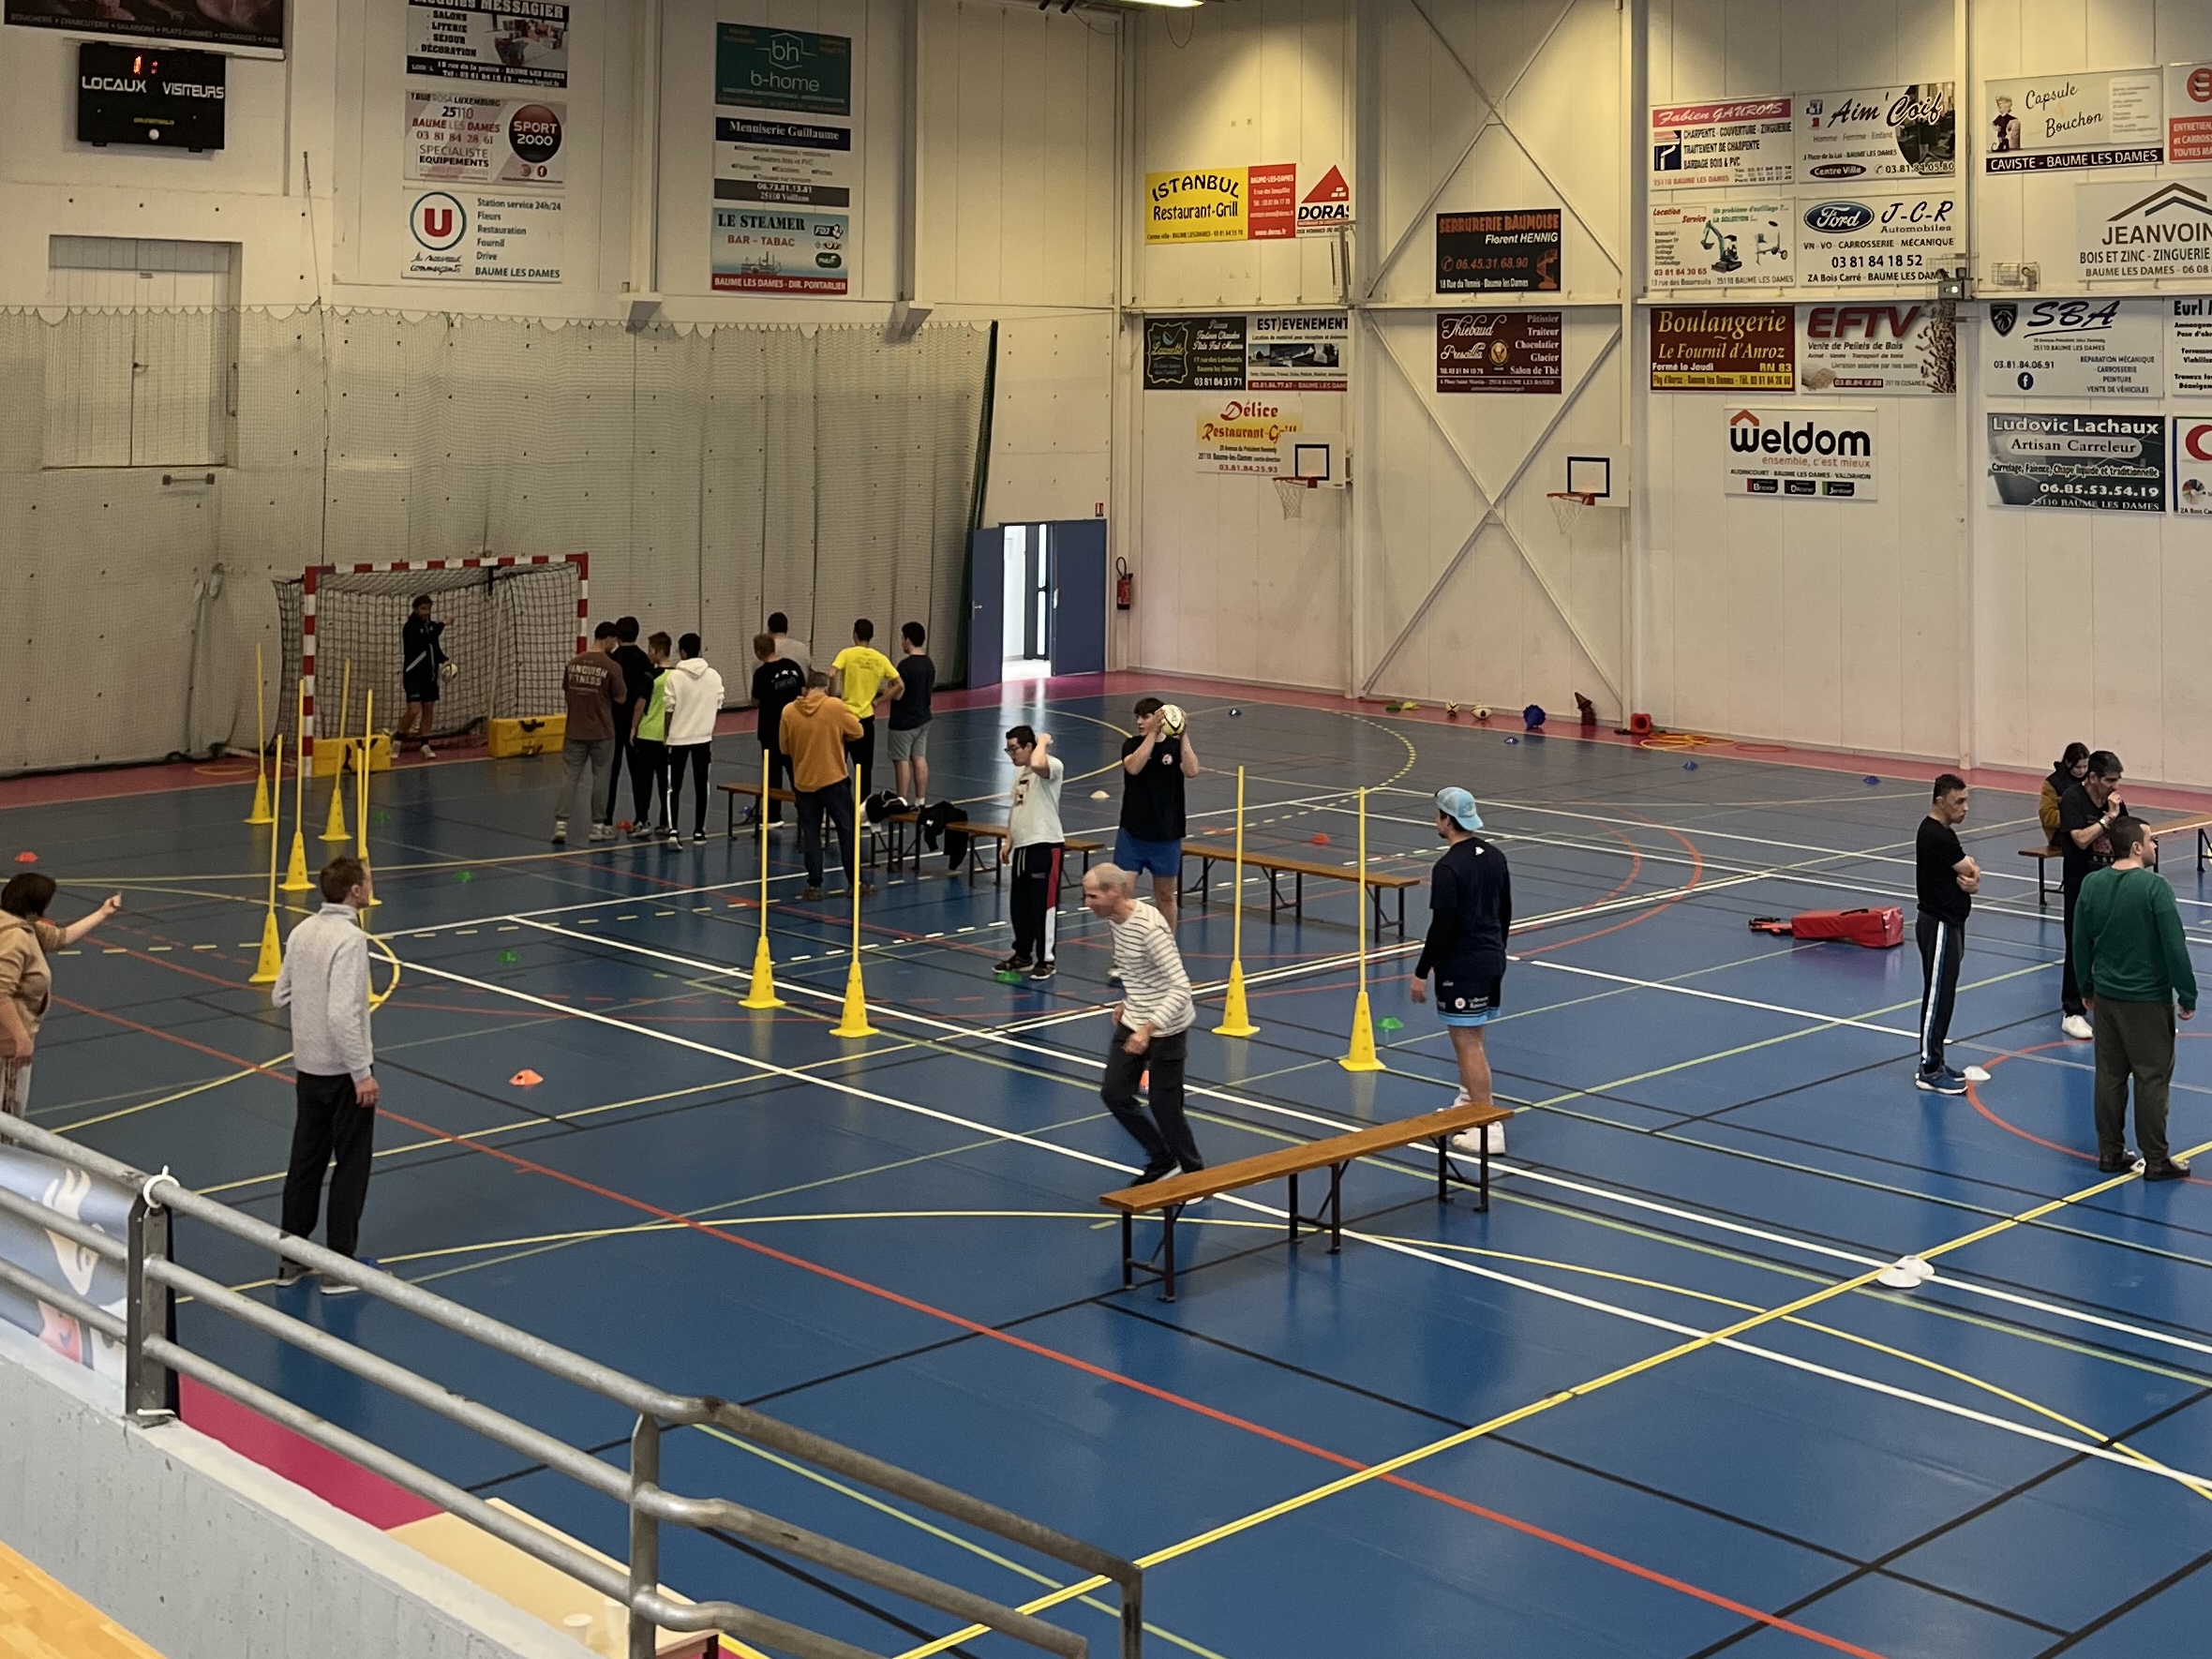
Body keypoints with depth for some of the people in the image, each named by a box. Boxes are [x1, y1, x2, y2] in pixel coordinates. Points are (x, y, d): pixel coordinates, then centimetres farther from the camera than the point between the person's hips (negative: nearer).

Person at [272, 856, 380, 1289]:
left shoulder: (302, 932, 3)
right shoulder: (350, 938, -22)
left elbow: (281, 995, 11)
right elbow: (342, 1015, -27)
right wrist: (363, 1073, -21)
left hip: (307, 1066, 8)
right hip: (343, 1070, -8)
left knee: (306, 1160, 16)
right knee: (351, 1166, 4)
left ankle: (291, 1257, 25)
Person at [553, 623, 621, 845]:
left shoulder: (573, 663, 1)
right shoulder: (612, 668, -12)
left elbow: (566, 695, 10)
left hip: (574, 731, 3)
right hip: (602, 733, -3)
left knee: (569, 776, 5)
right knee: (601, 778, 9)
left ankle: (561, 824, -4)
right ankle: (598, 826, 16)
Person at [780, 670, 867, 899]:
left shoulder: (789, 712, -4)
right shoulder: (835, 706, -11)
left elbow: (785, 748, 3)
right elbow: (856, 732, -1)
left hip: (803, 782, 2)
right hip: (834, 779, -2)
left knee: (810, 833, 9)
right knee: (847, 831, 8)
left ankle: (814, 885, 6)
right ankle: (855, 882, 10)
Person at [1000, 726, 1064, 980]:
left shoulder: (1052, 765, -12)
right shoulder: (1020, 771, 17)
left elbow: (1037, 764, -37)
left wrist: (1043, 741, -19)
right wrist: (1009, 840, 21)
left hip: (1045, 846, -9)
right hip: (1022, 847, 9)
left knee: (1044, 906, -3)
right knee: (1019, 906, 15)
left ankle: (1046, 960, 6)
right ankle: (1022, 955, 27)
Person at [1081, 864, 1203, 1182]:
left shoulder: (1149, 927, -28)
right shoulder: (1117, 920, -1)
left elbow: (1181, 988, -30)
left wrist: (1148, 1029, -36)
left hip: (1166, 1028, -9)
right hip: (1132, 1022, 9)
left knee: (1164, 1104, 3)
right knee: (1114, 1093, 9)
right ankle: (1162, 1161, 26)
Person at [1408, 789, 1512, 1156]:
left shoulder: (1448, 867, -19)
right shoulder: (1495, 857, 6)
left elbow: (1441, 927, -20)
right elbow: (1505, 913, 14)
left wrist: (1421, 972, -13)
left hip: (1461, 967, -9)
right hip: (1492, 961, 9)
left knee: (1469, 1044, -4)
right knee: (1468, 1039, 21)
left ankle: (1489, 1128, -5)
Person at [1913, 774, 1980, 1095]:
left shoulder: (1939, 832, 12)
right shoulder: (1937, 836, -21)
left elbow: (1969, 869, 9)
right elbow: (1971, 871, -18)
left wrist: (1969, 881, -13)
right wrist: (1971, 878, 5)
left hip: (1948, 923, 11)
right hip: (1939, 926, -11)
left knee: (1943, 995, 15)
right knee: (1937, 996, -6)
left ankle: (1934, 1061, 23)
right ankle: (1928, 1071, -1)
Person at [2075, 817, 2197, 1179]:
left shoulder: (2092, 884, 0)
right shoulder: (2154, 887, -18)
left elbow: (2080, 943, 8)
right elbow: (2175, 947, -16)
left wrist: (2087, 987, 20)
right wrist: (2188, 996, -7)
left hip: (2106, 996, 6)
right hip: (2148, 1000, -6)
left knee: (2109, 1076, 13)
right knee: (2152, 1079, 3)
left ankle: (2110, 1152, 20)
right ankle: (2156, 1160, 9)